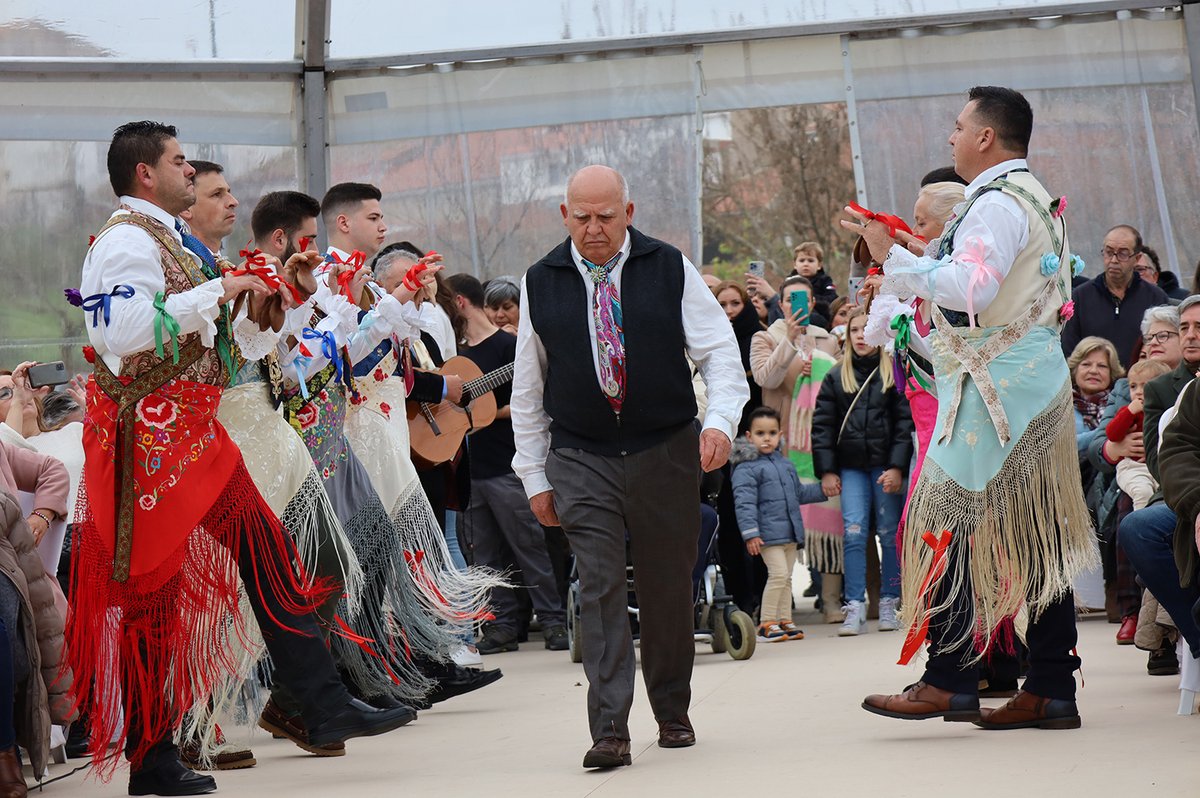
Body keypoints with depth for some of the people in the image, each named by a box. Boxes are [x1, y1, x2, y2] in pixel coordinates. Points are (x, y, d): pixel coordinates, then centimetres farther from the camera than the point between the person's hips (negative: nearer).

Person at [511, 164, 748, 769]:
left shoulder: (670, 269, 0)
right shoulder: (542, 283, 4)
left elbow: (719, 351, 0)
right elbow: (528, 388, 10)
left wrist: (721, 419, -18)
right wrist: (534, 475, 8)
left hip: (665, 453, 0)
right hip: (581, 460, 0)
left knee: (667, 587, 8)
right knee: (599, 586, -10)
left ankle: (672, 713, 25)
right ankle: (610, 731, -14)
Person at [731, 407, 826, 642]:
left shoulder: (786, 464, 17)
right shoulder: (746, 468, -8)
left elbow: (799, 493, 31)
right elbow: (745, 503, -14)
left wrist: (823, 490, 27)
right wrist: (750, 533, -21)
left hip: (790, 534, 8)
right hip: (768, 533, -8)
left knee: (786, 578, 10)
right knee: (778, 574, -15)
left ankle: (784, 621, 17)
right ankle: (766, 624, -10)